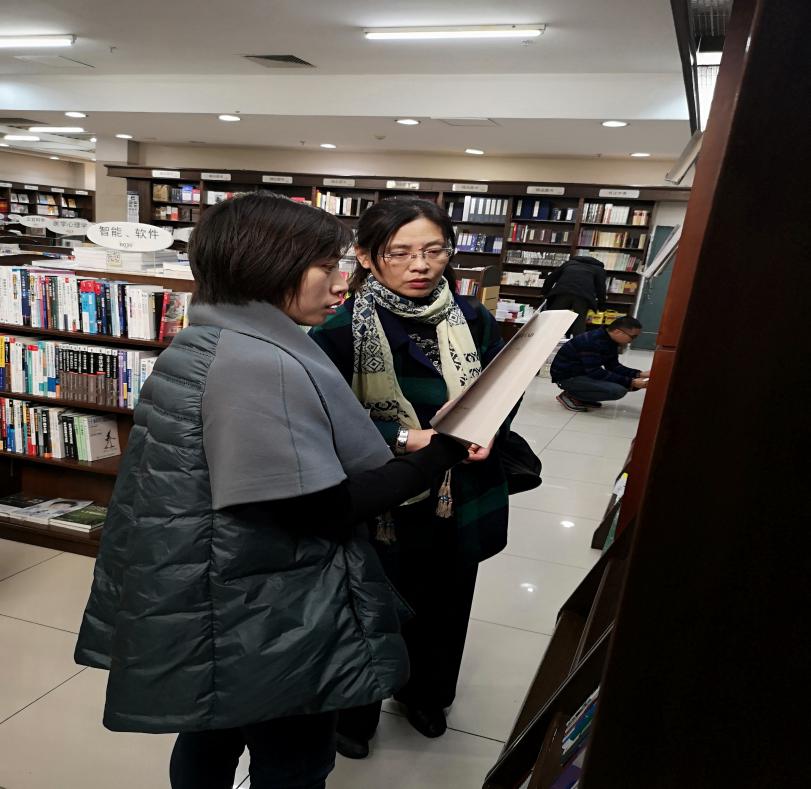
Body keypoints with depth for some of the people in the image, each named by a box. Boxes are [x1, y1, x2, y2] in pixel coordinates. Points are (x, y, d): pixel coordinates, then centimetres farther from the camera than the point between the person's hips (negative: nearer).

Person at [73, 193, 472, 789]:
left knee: (216, 730, 27)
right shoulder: (260, 364, -27)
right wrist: (439, 456, -21)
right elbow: (319, 509, -25)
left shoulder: (218, 343, 7)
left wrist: (389, 450, 10)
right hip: (265, 622, -10)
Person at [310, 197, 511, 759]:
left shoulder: (473, 321, -3)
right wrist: (402, 438, -26)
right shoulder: (341, 331, -16)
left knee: (443, 607, 24)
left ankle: (426, 693, 55)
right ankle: (352, 711, 47)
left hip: (461, 504, 5)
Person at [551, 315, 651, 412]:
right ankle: (570, 396, -8)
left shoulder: (610, 341, 3)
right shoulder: (592, 342, -28)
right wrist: (630, 382, -29)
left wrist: (639, 374, -8)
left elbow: (613, 366, 7)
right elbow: (595, 372, -29)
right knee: (618, 390, -24)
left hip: (584, 373, 10)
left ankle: (582, 398, 8)